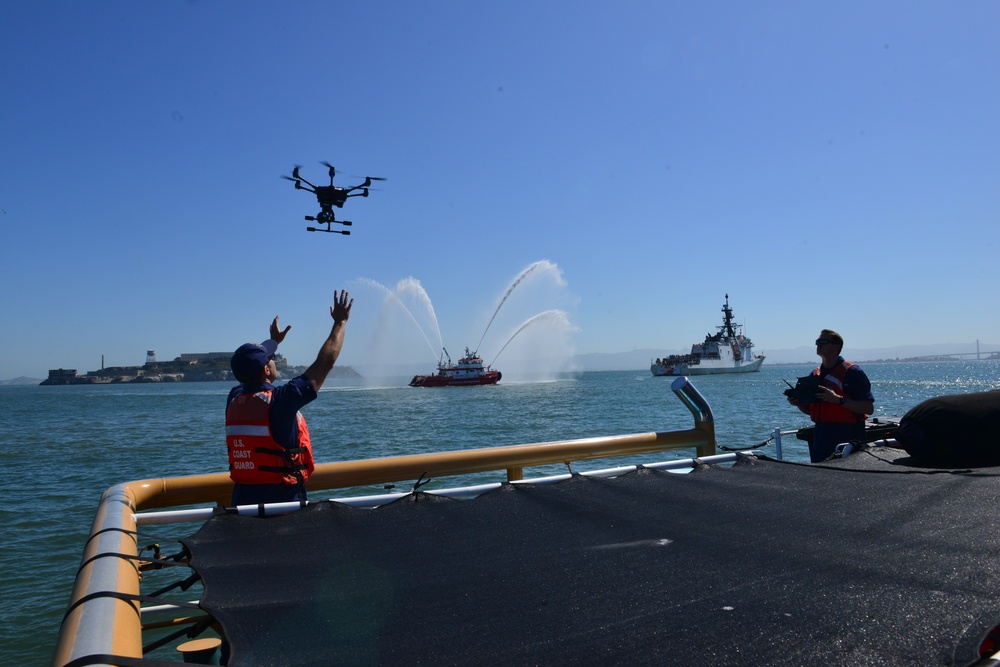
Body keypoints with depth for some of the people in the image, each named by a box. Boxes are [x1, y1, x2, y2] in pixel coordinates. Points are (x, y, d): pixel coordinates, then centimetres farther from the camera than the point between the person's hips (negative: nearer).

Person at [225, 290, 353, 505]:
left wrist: (274, 340, 39)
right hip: (282, 497, -6)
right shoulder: (279, 400, -16)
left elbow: (249, 364, 25)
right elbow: (325, 362, -11)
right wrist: (340, 322, 1)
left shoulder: (234, 399, 2)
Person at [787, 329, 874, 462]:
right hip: (820, 436, 6)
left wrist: (838, 399, -23)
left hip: (847, 437, -6)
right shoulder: (815, 375, 13)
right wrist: (798, 403, -1)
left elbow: (869, 408, -14)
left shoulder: (852, 372, -7)